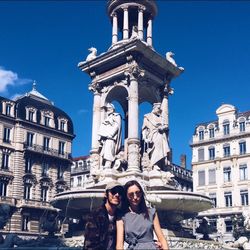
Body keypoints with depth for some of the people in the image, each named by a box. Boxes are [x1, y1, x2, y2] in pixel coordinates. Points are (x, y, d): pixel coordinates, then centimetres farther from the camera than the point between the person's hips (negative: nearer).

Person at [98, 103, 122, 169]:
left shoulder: (116, 116, 10)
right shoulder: (107, 118, 32)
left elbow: (117, 126, -6)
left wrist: (110, 134, -18)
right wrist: (100, 138, 9)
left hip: (111, 138, -8)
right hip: (104, 138, 8)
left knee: (108, 152, -20)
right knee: (103, 154, -5)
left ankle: (107, 167, -30)